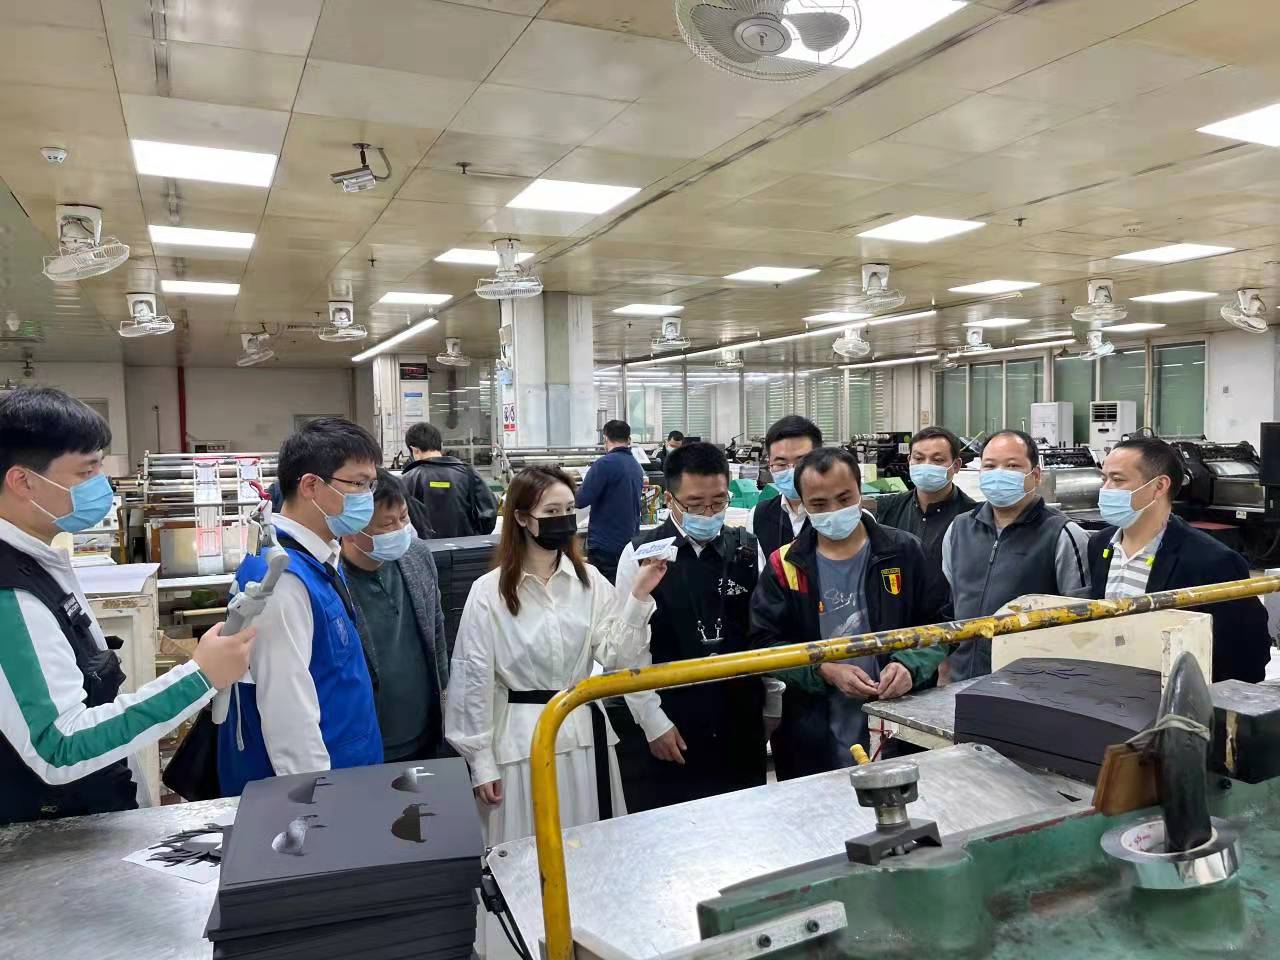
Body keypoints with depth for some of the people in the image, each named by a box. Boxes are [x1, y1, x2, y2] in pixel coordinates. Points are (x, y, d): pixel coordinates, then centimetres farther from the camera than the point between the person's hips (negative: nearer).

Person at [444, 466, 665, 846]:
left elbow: (615, 655, -5)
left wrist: (638, 597, -16)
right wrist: (481, 761, -2)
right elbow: (475, 679, -4)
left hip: (585, 732, 3)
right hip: (523, 739, -2)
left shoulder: (589, 580, 0)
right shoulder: (489, 591, -8)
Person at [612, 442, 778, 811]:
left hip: (739, 728, 2)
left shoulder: (748, 551, 0)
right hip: (663, 736, -2)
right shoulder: (641, 555, -7)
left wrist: (775, 709, 7)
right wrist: (653, 722, -6)